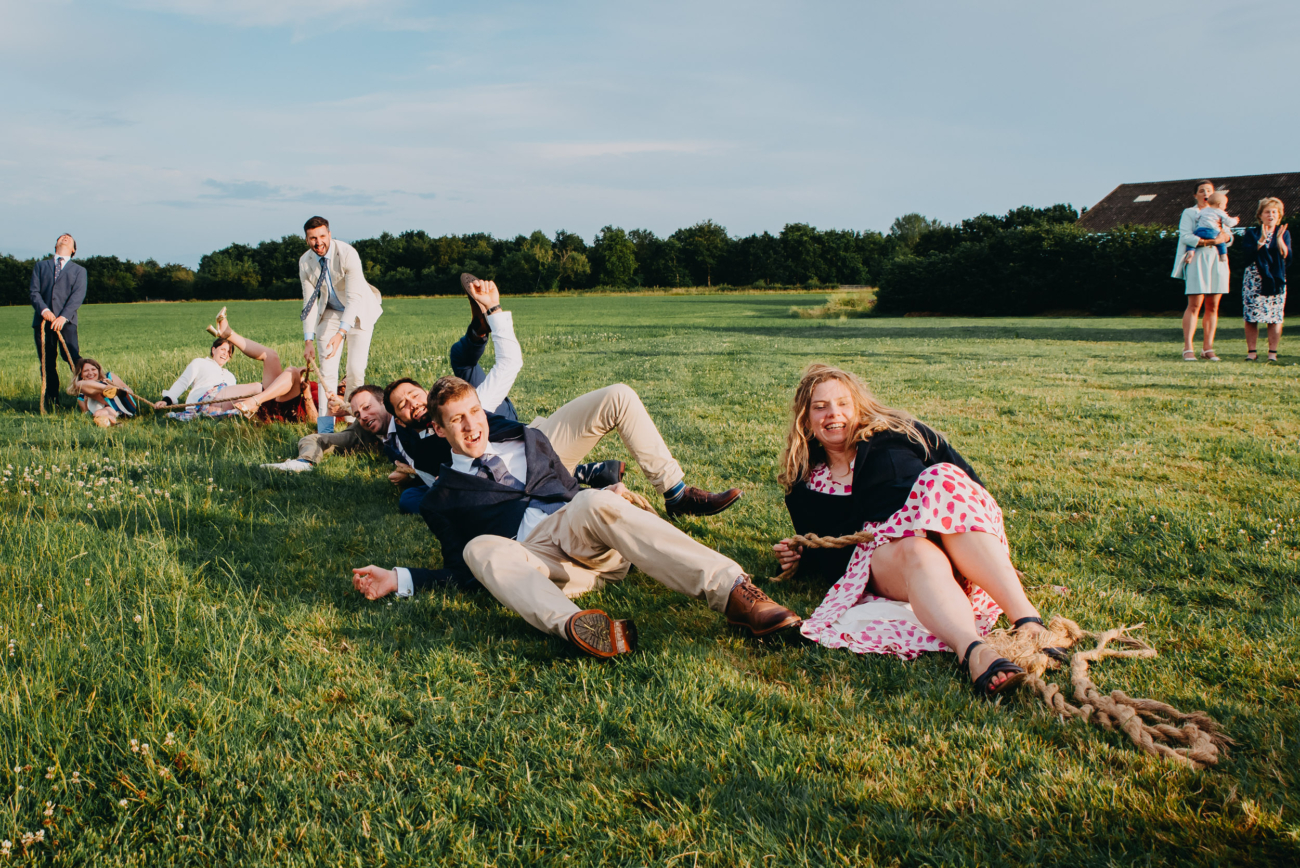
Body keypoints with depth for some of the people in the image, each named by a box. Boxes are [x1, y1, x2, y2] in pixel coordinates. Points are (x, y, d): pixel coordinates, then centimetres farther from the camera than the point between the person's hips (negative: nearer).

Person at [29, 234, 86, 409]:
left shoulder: (79, 270, 17)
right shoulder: (40, 266, 22)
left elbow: (78, 296, 1)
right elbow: (34, 292, 9)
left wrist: (64, 316, -15)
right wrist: (44, 310, -12)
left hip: (66, 321, -2)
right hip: (42, 320, 2)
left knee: (73, 358, -17)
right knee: (47, 364, 1)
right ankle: (51, 404, 5)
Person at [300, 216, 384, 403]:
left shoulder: (347, 254, -27)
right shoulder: (305, 262, -12)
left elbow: (354, 297, -31)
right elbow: (309, 302, -7)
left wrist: (341, 333, -41)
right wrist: (308, 340, -15)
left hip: (358, 312, -3)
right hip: (330, 313, 3)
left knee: (356, 370, -11)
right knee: (327, 370, -6)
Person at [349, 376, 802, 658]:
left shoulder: (527, 440, 29)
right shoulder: (443, 499, 22)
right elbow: (461, 573, 15)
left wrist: (609, 492, 8)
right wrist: (397, 580, 0)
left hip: (585, 536, 1)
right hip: (531, 560, -1)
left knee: (595, 503, -33)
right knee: (481, 549, -33)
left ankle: (734, 592, -48)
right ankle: (574, 625, -64)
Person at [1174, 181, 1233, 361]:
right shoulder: (1189, 213, 8)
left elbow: (1229, 237, 12)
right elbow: (1185, 236, -8)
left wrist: (1225, 237, -12)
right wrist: (1208, 241, -19)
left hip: (1218, 261, 5)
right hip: (1198, 260, -5)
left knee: (1212, 307, 2)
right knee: (1194, 305, -12)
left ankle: (1207, 349, 4)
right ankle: (1188, 349, -14)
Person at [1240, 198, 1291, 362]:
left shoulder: (1284, 233, 10)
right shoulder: (1251, 233, 7)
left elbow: (1287, 258, -3)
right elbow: (1249, 255, -9)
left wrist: (1279, 239, -16)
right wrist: (1262, 239, -19)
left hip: (1276, 280, 1)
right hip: (1254, 279, -1)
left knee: (1275, 317, -3)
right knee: (1251, 316, -5)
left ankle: (1273, 352, 1)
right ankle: (1252, 351, 2)